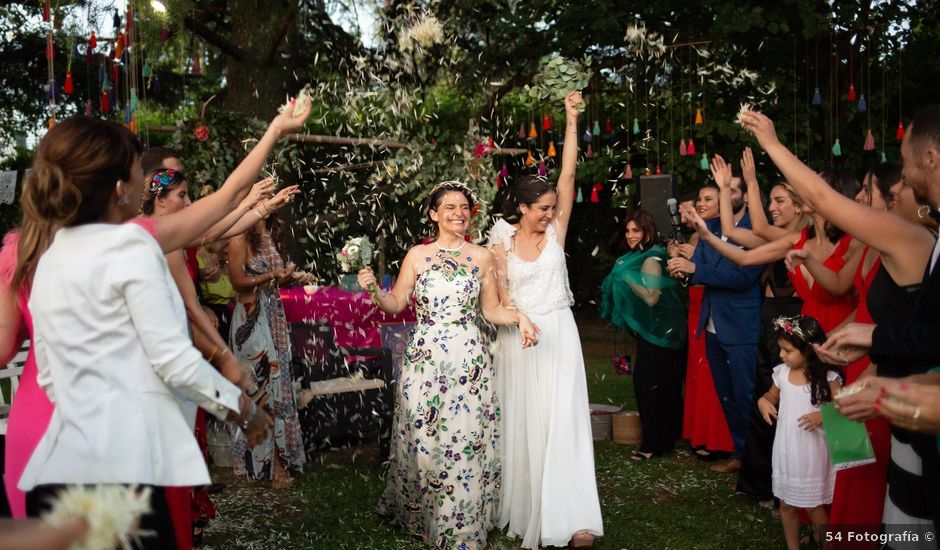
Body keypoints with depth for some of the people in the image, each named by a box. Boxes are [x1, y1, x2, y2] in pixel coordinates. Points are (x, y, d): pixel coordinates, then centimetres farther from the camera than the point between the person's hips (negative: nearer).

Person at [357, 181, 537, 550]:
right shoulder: (417, 255, 4)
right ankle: (419, 516, 29)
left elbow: (491, 309, 9)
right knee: (423, 440, 5)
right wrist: (374, 289, -13)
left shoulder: (483, 257, 6)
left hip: (469, 360, 0)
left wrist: (518, 317, -9)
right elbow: (396, 304, 6)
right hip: (425, 359, 0)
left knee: (468, 442, 1)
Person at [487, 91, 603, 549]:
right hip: (517, 337, 0)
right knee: (522, 422, 8)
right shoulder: (502, 239, -1)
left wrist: (571, 120, -10)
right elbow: (499, 300, -1)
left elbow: (568, 174, -7)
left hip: (557, 333, 0)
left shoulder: (555, 231, 0)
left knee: (561, 420, -6)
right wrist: (498, 270, -20)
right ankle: (523, 508, 22)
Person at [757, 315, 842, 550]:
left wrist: (823, 416, -30)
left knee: (813, 506, 9)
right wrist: (763, 401, -4)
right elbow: (772, 395, 17)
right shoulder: (782, 373, -1)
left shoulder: (827, 378, -16)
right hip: (786, 450, 5)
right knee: (786, 504, 16)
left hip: (811, 453, -5)